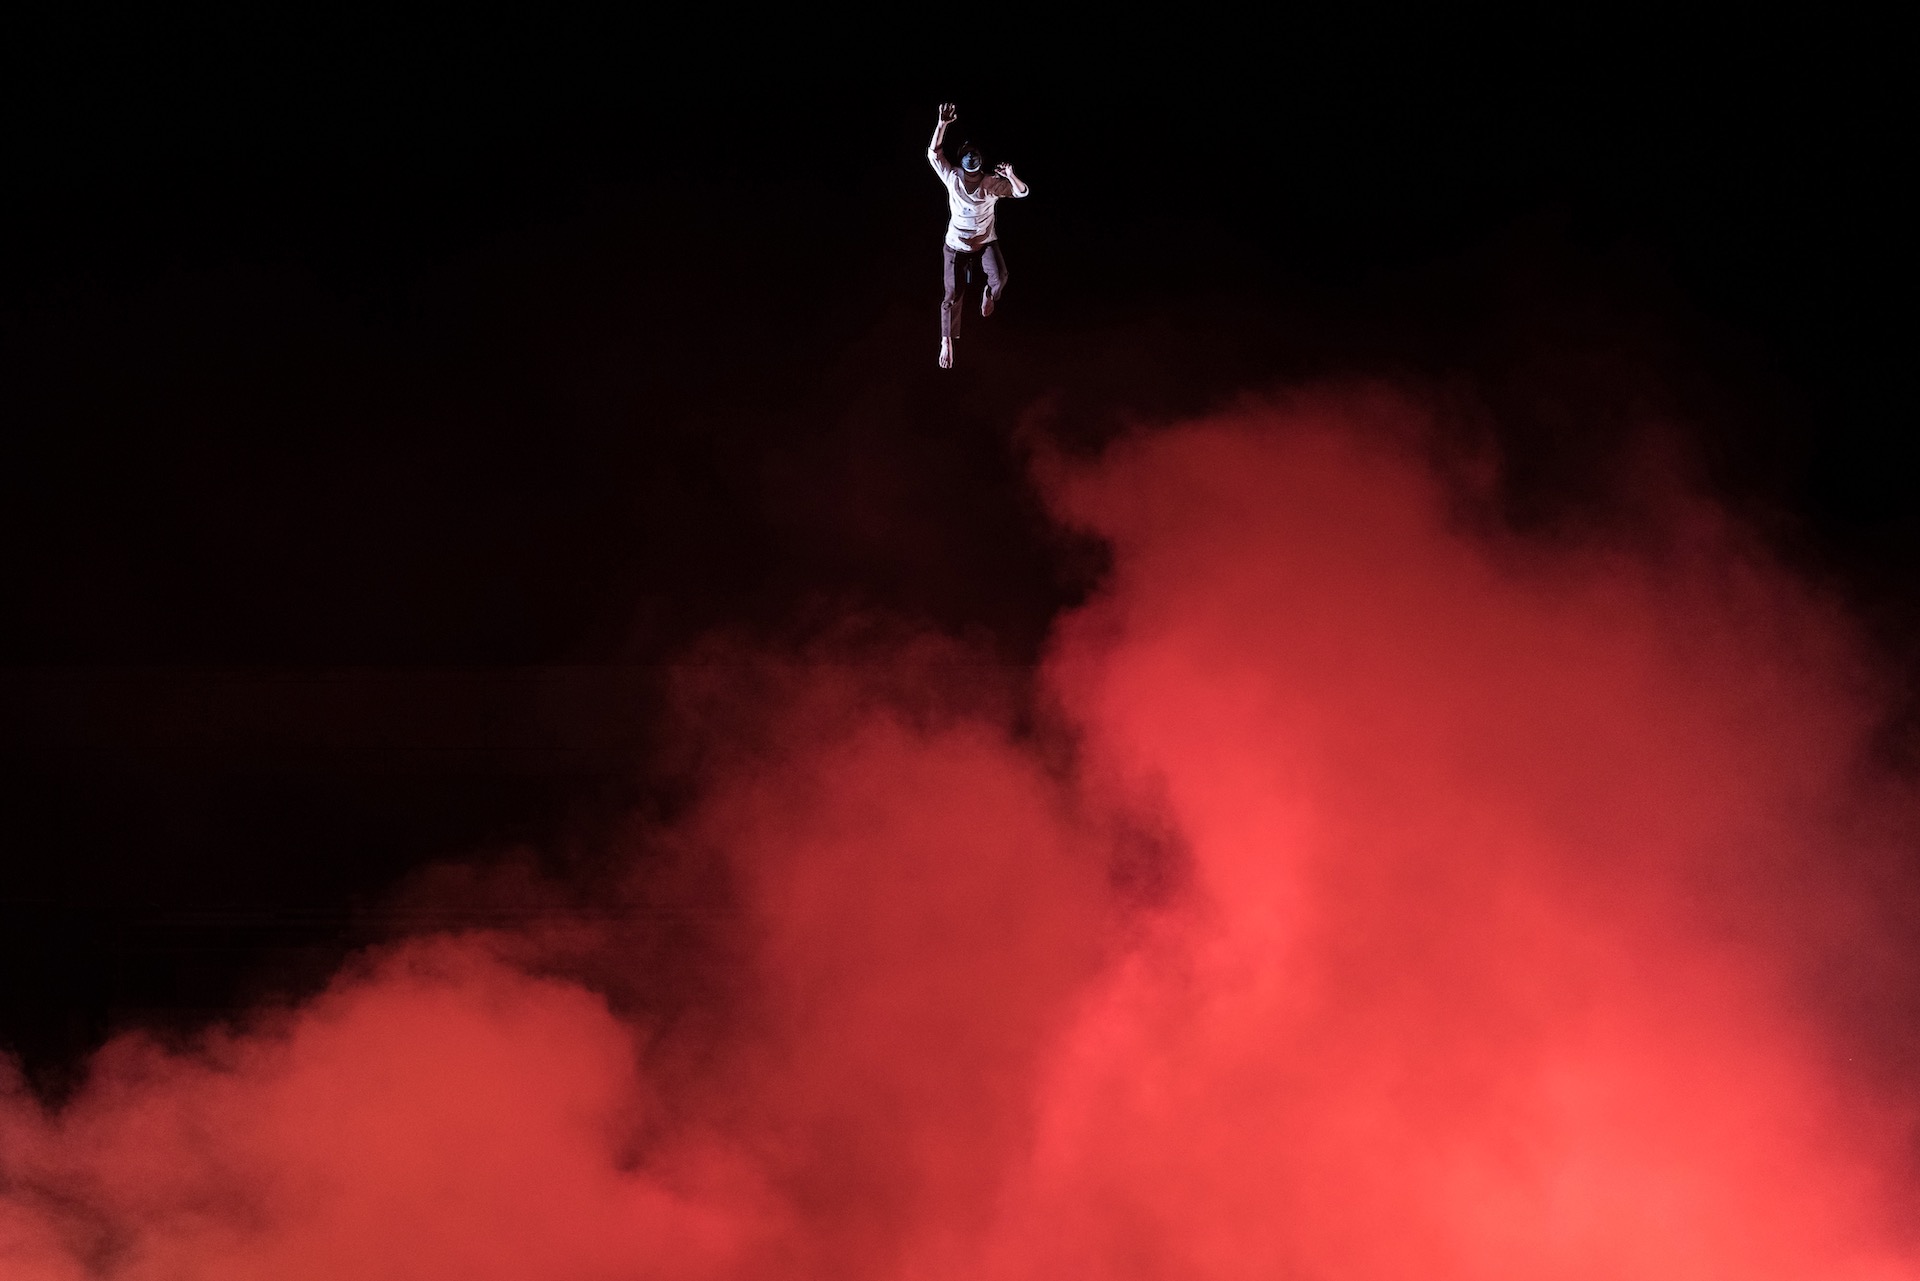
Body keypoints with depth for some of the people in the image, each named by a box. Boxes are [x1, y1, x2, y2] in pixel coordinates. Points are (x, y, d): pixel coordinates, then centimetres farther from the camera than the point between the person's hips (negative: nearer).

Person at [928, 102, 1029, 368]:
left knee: (1000, 278, -27)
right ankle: (947, 343, 16)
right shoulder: (952, 178, -13)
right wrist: (942, 124, -35)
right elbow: (933, 153, -22)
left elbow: (1022, 192, -19)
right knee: (953, 296, 1)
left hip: (986, 241, 0)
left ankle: (988, 294, 11)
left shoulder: (993, 184, -14)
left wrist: (1011, 176, -40)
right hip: (957, 245, 1)